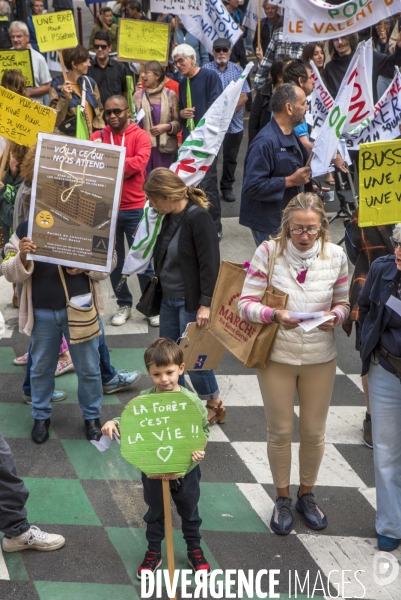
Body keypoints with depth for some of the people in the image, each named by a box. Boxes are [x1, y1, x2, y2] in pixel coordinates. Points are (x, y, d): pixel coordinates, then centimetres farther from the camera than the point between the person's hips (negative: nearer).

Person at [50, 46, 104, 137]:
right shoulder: (58, 85, -7)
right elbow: (55, 121, -12)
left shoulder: (90, 82, 5)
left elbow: (99, 111, 14)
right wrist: (65, 98, -20)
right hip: (69, 137, -4)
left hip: (91, 137, 4)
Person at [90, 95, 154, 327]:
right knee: (114, 261, 10)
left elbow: (140, 162, -17)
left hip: (135, 208, -3)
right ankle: (124, 305, 23)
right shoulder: (98, 136, 8)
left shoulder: (140, 135, -2)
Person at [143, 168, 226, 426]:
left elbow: (210, 264, -22)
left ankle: (215, 405, 21)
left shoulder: (199, 218, -20)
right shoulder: (171, 217, 4)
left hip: (191, 301, -8)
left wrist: (206, 304, -23)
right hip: (169, 298, 8)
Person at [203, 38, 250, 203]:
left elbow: (244, 95, 0)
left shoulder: (237, 70, 6)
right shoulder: (205, 70, -2)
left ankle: (227, 188, 24)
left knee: (230, 157, 12)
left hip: (234, 122, 3)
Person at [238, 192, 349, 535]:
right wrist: (274, 315, -29)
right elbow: (246, 303, -11)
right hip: (277, 356, -1)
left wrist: (335, 317, -18)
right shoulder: (269, 252, -12)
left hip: (320, 358, 2)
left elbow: (343, 303, 5)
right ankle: (283, 499, 33)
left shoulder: (335, 255, -7)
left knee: (314, 431, 14)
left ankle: (307, 494, 38)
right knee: (280, 431, 11)